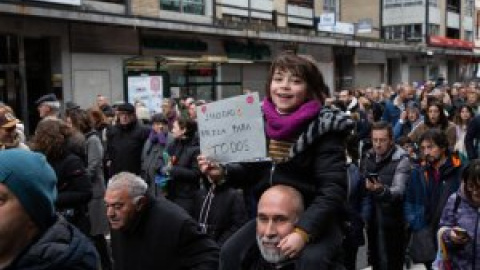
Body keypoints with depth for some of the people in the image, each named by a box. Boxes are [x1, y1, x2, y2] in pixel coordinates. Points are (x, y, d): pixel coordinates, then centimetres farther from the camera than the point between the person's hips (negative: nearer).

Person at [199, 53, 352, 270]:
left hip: (315, 220, -5)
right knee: (229, 252, -6)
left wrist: (303, 230, -34)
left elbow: (333, 189, -23)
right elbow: (252, 171, 12)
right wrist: (222, 173, -8)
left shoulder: (324, 128, -17)